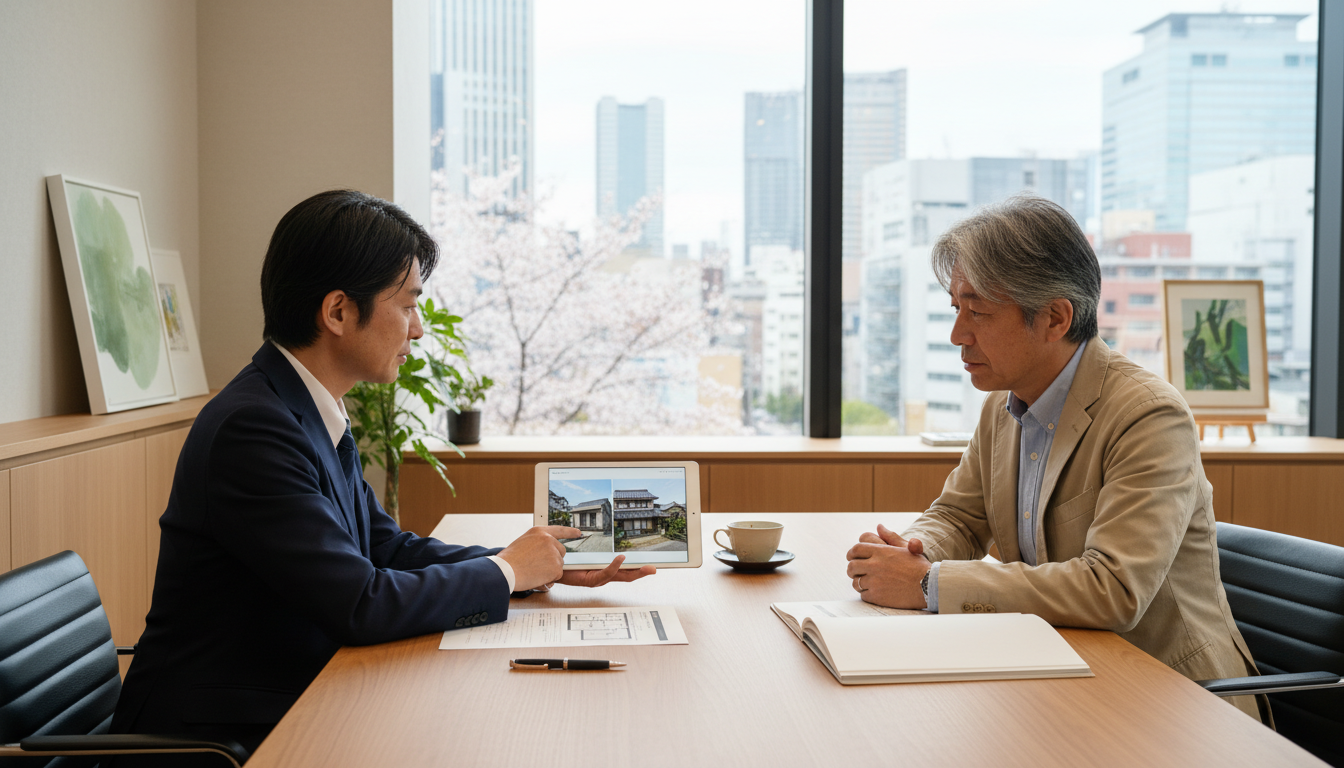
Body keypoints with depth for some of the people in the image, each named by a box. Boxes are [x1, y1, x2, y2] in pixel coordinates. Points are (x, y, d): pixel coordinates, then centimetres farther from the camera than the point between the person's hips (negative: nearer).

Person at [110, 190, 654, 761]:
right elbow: (360, 605, -25)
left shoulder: (311, 415, 6)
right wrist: (508, 571, -10)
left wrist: (547, 567, 3)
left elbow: (390, 548, 11)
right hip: (223, 735, -8)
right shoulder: (252, 428, -23)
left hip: (293, 706, 8)